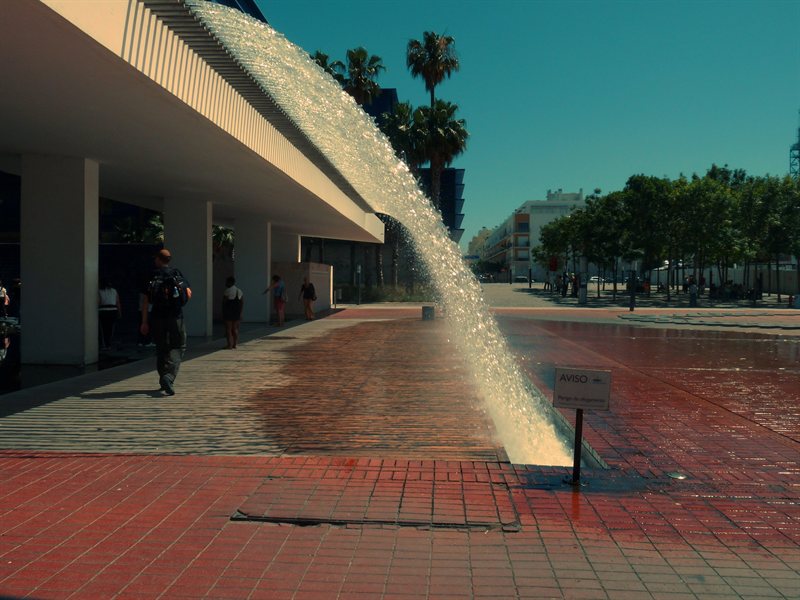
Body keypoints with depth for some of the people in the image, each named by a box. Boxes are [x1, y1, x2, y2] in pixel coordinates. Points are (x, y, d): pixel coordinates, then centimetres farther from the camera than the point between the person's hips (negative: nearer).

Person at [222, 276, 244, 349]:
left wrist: (223, 313, -3)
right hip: (237, 313, 6)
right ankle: (235, 345, 12)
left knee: (228, 329, -1)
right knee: (235, 329, 12)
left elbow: (224, 302, -10)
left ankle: (230, 345, -4)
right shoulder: (239, 291, 10)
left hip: (228, 313, -6)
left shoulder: (227, 291, -10)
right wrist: (240, 313, 11)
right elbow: (242, 303, 8)